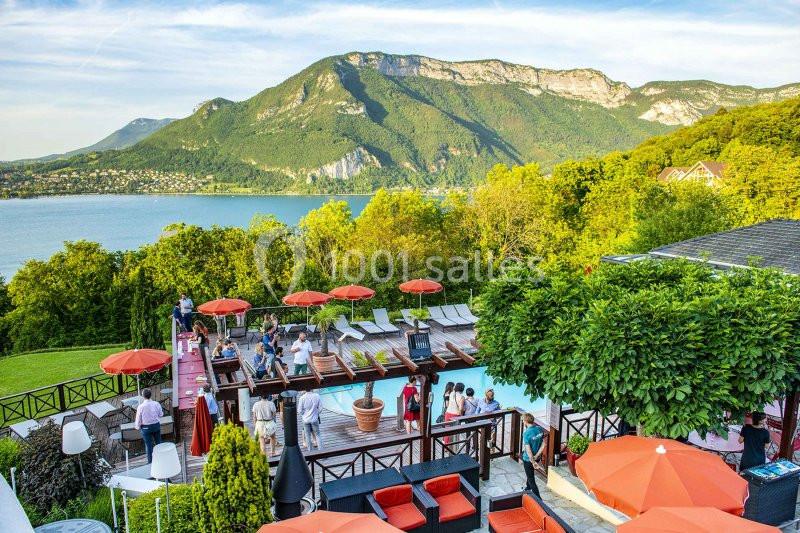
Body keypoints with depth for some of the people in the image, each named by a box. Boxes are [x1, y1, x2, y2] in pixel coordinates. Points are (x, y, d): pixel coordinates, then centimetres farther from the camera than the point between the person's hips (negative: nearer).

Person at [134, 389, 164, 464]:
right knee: (158, 442, 19)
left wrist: (137, 426, 11)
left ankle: (150, 462, 22)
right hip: (156, 425, 3)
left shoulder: (141, 407, -20)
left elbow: (138, 419, -9)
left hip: (146, 427, -3)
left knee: (149, 445, 11)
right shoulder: (156, 404, -13)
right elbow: (161, 414, 2)